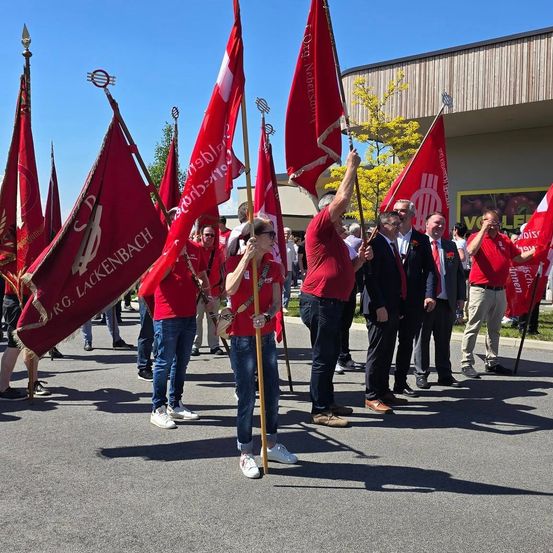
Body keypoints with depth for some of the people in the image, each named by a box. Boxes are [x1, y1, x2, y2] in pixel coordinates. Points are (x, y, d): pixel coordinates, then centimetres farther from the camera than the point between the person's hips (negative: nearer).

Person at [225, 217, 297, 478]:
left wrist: (266, 316, -19)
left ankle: (271, 445, 30)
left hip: (267, 337, 6)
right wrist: (247, 256, -28)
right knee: (247, 397, -1)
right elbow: (230, 289, -28)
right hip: (242, 340, -5)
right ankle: (245, 454, 13)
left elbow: (276, 302, 3)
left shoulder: (273, 267, 6)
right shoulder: (236, 262, -8)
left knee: (272, 392, 12)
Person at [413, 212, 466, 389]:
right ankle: (421, 374, 14)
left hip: (447, 301, 4)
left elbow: (459, 273, 14)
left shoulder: (451, 246, 13)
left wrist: (461, 297, 6)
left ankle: (445, 375, 20)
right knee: (422, 339, 5)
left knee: (444, 340, 10)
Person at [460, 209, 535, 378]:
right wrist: (484, 229, -21)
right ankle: (466, 363, 2)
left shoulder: (505, 239, 12)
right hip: (480, 290, -6)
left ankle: (492, 362, 24)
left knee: (494, 329, 14)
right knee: (473, 327, -3)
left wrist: (534, 251, 0)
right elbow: (471, 251, -25)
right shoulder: (476, 236, -4)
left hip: (500, 291, 6)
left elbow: (518, 257, 15)